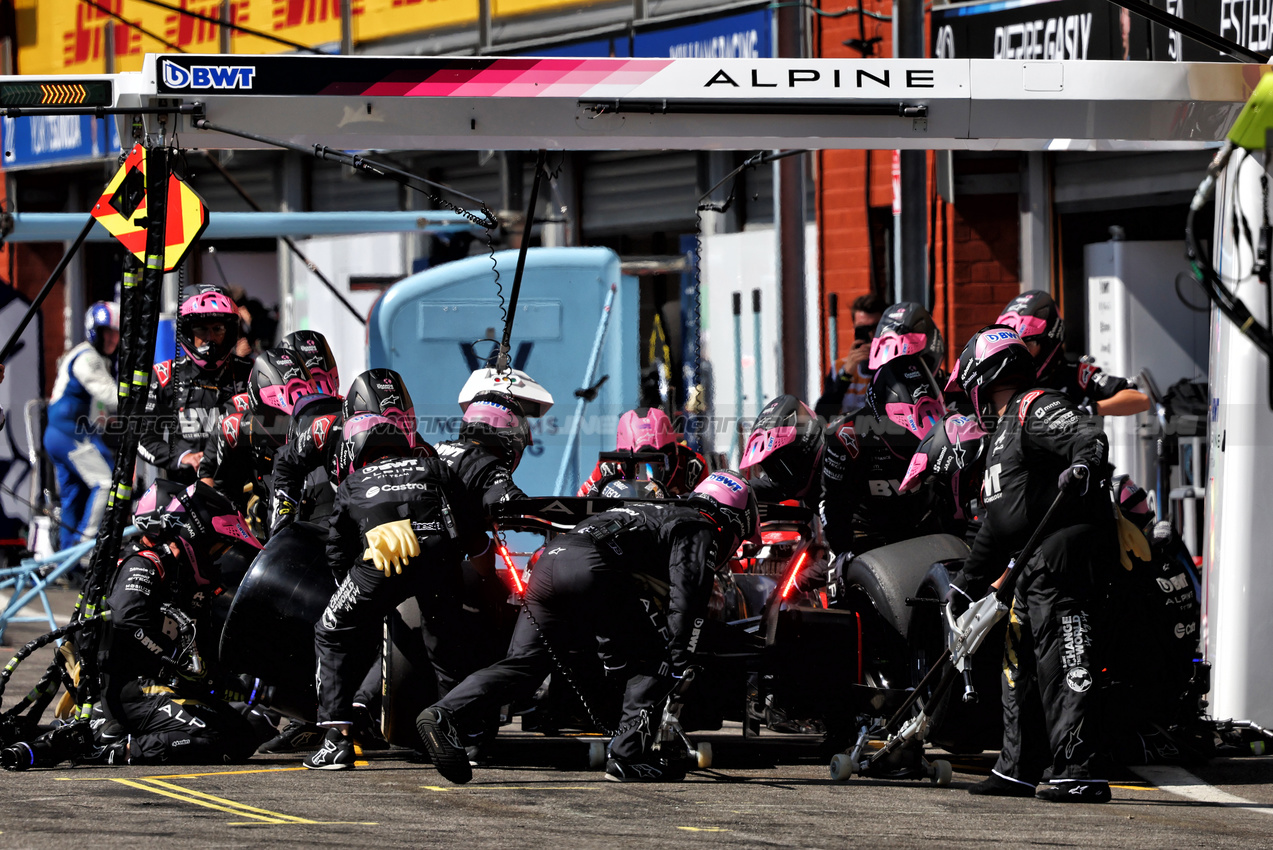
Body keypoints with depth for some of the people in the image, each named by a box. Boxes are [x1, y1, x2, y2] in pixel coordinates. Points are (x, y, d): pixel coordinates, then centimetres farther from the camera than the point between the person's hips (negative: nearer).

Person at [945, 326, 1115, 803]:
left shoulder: (1038, 409, -3)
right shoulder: (1005, 433, 28)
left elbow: (1088, 436, -24)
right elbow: (998, 524, 34)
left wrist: (1085, 465, -46)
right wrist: (968, 583, 36)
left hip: (1064, 549, -11)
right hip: (1034, 567, 11)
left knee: (1064, 663, -15)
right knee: (1020, 662, 18)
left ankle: (1082, 772, -20)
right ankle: (1019, 769, 29)